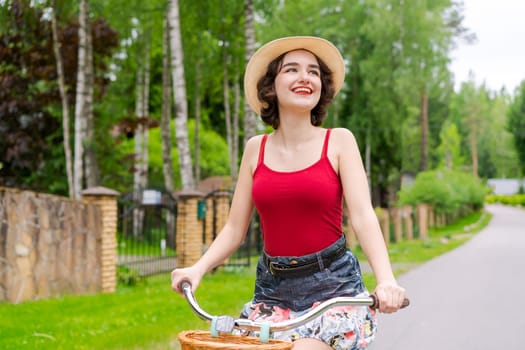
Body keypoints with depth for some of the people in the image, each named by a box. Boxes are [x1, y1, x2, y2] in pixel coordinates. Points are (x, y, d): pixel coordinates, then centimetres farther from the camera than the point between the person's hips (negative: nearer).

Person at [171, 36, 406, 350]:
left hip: (333, 286, -3)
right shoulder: (256, 149, 5)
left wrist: (386, 280, -26)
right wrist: (197, 269, -11)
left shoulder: (338, 141, -2)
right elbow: (234, 229, 5)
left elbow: (363, 216, -11)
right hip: (273, 290, 3)